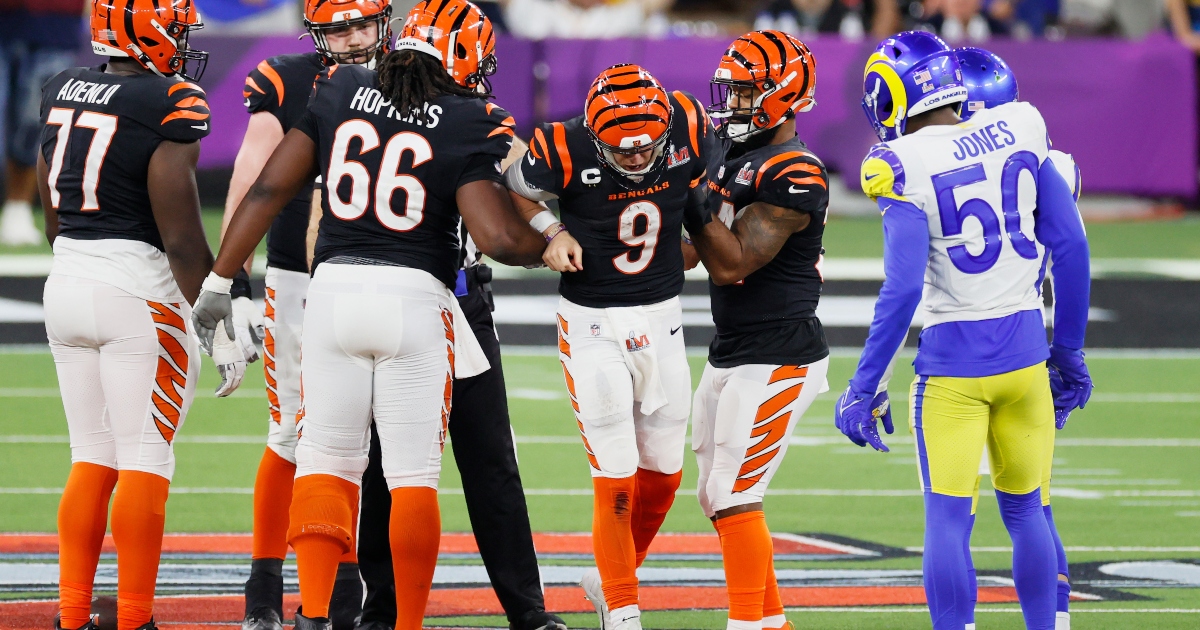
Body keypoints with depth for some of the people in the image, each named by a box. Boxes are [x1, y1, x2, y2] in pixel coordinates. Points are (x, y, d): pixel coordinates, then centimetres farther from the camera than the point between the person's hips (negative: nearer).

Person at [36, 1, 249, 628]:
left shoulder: (61, 92, 8)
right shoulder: (168, 106, -14)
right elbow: (183, 239, -15)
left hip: (65, 286, 7)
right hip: (139, 293, -7)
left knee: (92, 459, 12)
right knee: (144, 461, -2)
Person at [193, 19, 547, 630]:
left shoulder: (338, 94, 7)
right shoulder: (467, 127, -3)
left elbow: (269, 189, 6)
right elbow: (500, 240, -11)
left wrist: (218, 282, 11)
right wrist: (555, 241, 11)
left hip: (334, 287, 3)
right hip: (415, 298, -3)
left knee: (326, 462, 10)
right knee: (413, 477, 5)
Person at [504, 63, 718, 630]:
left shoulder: (688, 127, -13)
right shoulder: (564, 151, -21)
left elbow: (711, 197, 8)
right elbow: (515, 191, -1)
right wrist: (552, 232, -16)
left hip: (661, 321, 4)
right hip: (592, 326, -4)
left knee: (664, 475, 11)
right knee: (615, 479, -7)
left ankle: (609, 577, 33)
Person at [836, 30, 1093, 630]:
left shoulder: (906, 166, -12)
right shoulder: (1021, 133, 1)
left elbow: (903, 290, -17)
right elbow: (1070, 248, 5)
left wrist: (862, 390, -10)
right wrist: (1068, 350, 16)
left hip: (954, 358, -4)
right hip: (1024, 348, 5)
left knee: (947, 520, 0)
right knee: (1025, 511, 16)